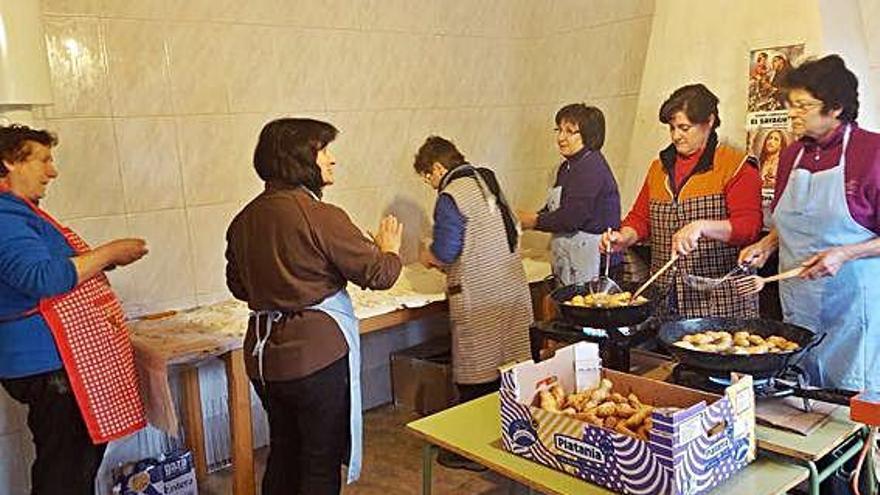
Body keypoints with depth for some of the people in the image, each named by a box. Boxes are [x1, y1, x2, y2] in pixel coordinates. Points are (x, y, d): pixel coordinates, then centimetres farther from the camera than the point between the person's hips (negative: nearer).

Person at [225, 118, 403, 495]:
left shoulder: (244, 219, 3)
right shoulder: (321, 217, -19)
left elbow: (238, 286, 14)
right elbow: (377, 274, -12)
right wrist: (389, 249, 8)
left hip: (263, 355, 7)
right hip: (318, 354, -7)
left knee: (283, 452, 23)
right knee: (322, 462, 9)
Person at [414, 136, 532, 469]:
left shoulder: (450, 197, -12)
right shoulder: (488, 182, 13)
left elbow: (444, 252, -16)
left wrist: (428, 257, 8)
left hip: (479, 299, -8)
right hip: (512, 289, 8)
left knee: (476, 378, 3)